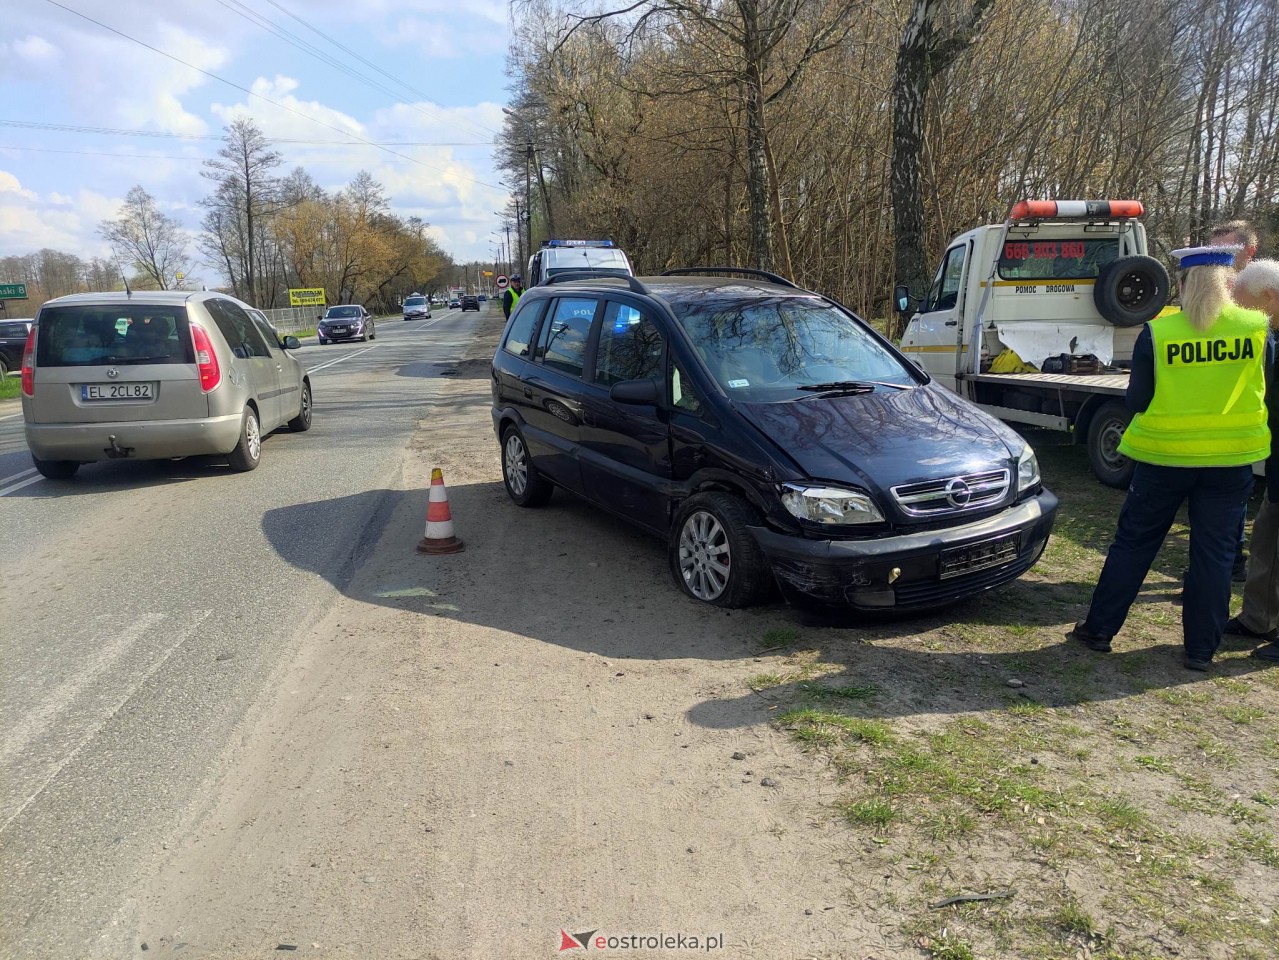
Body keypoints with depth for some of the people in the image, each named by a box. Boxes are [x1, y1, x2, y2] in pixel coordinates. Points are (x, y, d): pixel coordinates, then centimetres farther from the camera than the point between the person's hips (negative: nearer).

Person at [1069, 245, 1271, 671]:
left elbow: (1136, 402, -5)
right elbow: (1262, 392, 5)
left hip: (1164, 456, -1)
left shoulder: (1156, 332, -10)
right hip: (1232, 459, 1)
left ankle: (1099, 628, 19)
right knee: (1214, 553, 10)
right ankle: (1201, 648, 17)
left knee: (1134, 542, 12)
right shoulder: (1258, 329, -5)